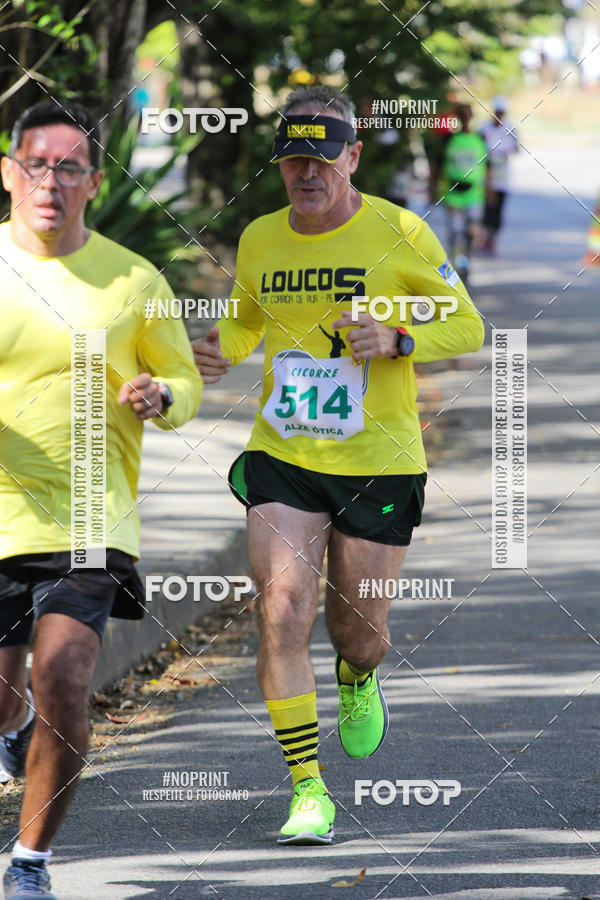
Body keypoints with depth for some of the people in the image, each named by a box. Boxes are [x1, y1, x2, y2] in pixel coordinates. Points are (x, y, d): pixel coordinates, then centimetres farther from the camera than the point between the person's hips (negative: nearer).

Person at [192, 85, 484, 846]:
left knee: (357, 630, 8)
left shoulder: (398, 233, -9)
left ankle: (359, 678, 48)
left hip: (379, 464, -2)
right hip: (282, 460, 2)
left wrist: (396, 340, -20)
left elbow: (467, 326, -1)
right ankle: (308, 790, -10)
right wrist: (222, 350, -1)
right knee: (282, 612, -15)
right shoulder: (259, 241, 2)